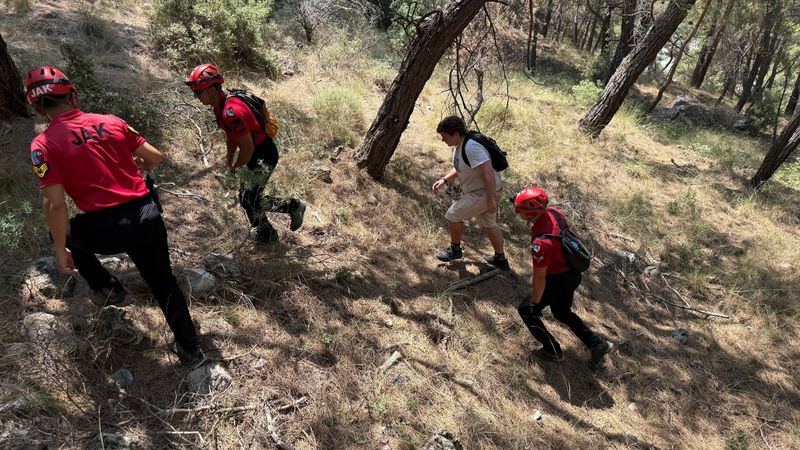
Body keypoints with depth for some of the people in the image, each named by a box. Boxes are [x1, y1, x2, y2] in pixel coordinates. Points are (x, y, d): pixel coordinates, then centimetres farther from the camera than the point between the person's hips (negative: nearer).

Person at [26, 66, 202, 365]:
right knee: (164, 284, 20)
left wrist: (60, 250, 2)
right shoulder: (112, 122, 6)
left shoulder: (43, 145, -5)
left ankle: (106, 289, 33)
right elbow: (155, 157, 10)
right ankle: (189, 348, 30)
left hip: (107, 229, -3)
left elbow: (55, 204, -10)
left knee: (62, 231, 31)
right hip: (148, 217, 3)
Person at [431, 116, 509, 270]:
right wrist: (444, 180, 8)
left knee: (453, 215, -6)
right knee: (489, 225, 21)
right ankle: (500, 260, 35)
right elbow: (459, 169, 21)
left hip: (485, 192, -11)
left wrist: (491, 200, -31)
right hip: (478, 190, 11)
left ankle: (455, 250, 16)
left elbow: (488, 173, -32)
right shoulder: (459, 146, 4)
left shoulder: (472, 148, -28)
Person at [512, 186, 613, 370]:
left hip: (558, 281, -8)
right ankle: (597, 344, 30)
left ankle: (553, 351, 26)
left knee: (527, 310, 14)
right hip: (573, 273, 8)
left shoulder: (540, 243, -37)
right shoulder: (552, 212, -12)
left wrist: (536, 301, -5)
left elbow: (540, 277, -25)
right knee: (562, 313, 29)